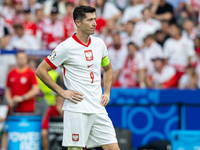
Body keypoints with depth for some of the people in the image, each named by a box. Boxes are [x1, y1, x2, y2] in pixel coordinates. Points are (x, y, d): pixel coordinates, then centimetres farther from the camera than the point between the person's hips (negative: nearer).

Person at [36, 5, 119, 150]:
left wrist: (107, 93, 13)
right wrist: (62, 92, -8)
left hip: (98, 109, 6)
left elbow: (108, 69, 27)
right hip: (77, 110, -5)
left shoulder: (99, 43, 9)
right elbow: (41, 70, -5)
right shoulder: (66, 47, -9)